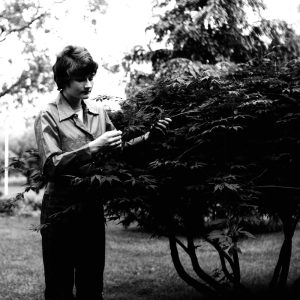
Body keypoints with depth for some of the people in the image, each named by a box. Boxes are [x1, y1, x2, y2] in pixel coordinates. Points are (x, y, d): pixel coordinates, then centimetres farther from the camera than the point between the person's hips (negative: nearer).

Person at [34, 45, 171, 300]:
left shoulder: (98, 111, 7)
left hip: (93, 207, 5)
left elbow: (117, 151, 14)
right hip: (61, 209, -5)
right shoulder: (49, 116, -8)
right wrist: (93, 148, -25)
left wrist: (148, 137, -1)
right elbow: (51, 166, -19)